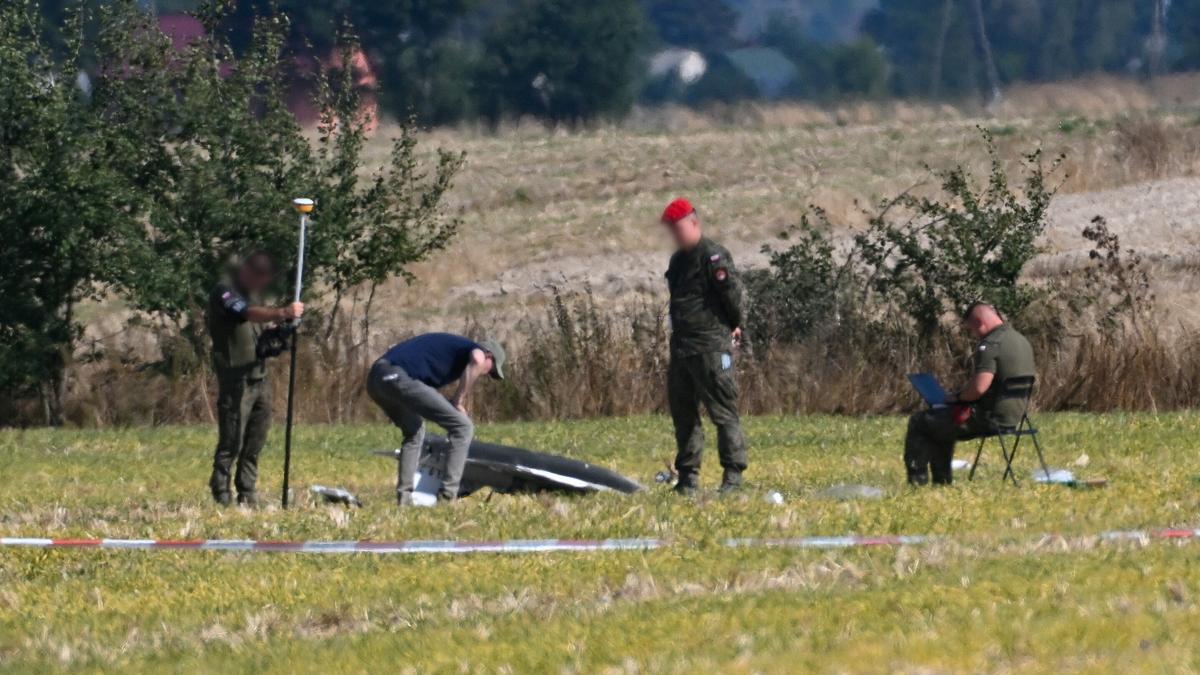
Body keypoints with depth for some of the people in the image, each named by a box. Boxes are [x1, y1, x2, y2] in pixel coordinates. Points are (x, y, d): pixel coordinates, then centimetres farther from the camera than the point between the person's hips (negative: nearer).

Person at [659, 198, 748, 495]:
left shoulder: (713, 256, -10)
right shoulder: (678, 260, 18)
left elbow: (732, 293, -13)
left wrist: (734, 326, -2)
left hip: (711, 346, -9)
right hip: (681, 345, 9)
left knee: (723, 410, -8)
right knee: (682, 412, 11)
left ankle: (733, 474, -6)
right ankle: (688, 476, 17)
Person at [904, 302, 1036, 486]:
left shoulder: (990, 345, -20)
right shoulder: (1022, 341, 9)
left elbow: (979, 387, -30)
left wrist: (958, 397, -8)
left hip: (991, 418, -10)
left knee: (918, 423, 1)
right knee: (940, 421, 31)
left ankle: (917, 482, 3)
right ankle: (942, 481, 31)